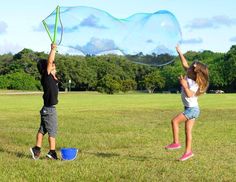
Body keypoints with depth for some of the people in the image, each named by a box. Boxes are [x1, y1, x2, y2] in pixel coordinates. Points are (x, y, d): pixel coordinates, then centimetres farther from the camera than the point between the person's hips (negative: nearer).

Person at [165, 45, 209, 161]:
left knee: (174, 121, -15)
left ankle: (176, 143, -9)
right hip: (191, 109, 9)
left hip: (192, 109, -9)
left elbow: (189, 95, -33)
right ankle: (188, 151, 10)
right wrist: (179, 52, 10)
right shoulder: (189, 77, 3)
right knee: (188, 130, 8)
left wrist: (184, 85, -34)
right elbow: (184, 64, 11)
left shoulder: (194, 84, -20)